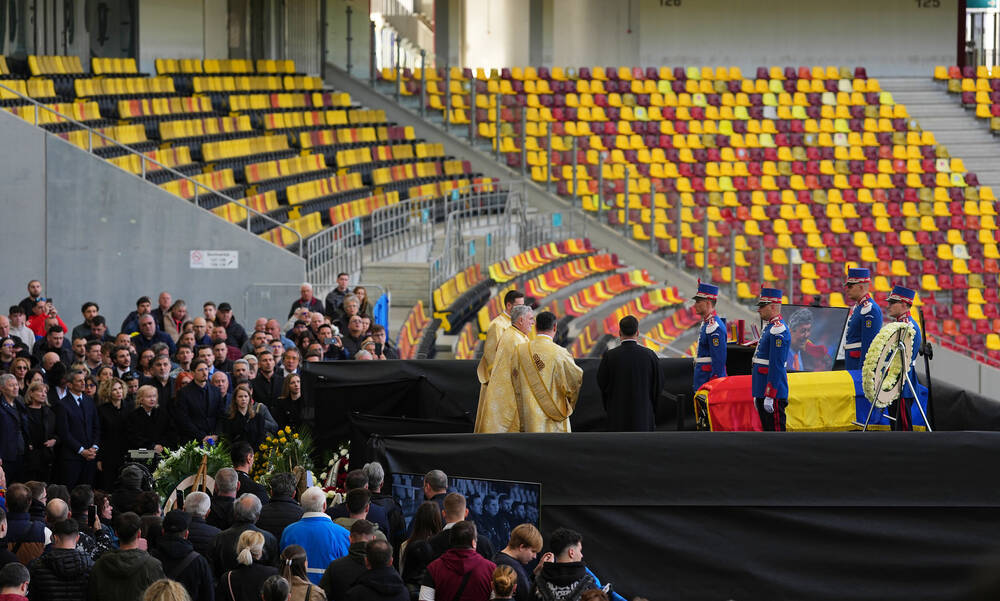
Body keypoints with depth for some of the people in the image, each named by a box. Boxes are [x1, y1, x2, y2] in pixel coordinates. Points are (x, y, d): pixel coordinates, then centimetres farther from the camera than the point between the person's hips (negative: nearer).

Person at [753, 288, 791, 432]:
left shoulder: (778, 331, -16)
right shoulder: (769, 327, 17)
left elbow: (776, 366, -21)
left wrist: (769, 397, -23)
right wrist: (757, 394, 23)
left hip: (774, 393, -10)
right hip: (762, 392, 10)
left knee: (776, 430, -9)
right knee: (768, 431, 12)